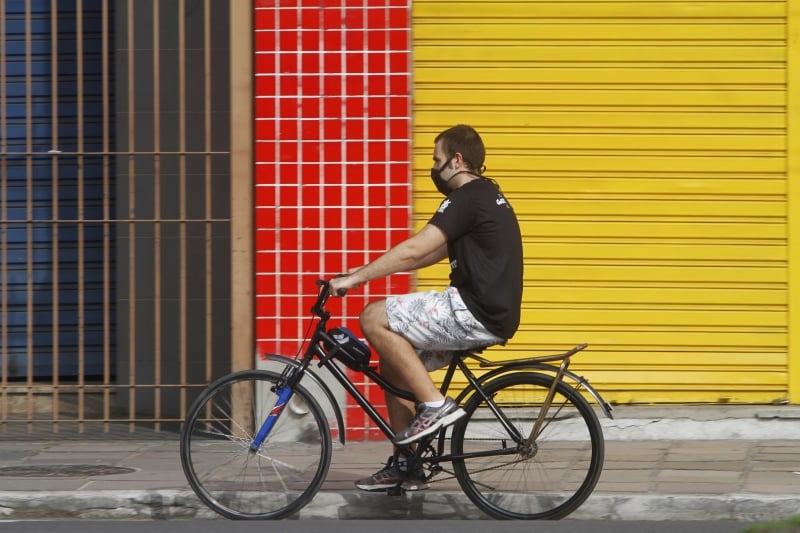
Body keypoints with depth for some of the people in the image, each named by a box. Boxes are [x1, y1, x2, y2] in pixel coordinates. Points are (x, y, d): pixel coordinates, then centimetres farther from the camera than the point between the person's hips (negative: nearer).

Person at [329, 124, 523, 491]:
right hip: (489, 312, 10)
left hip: (476, 314, -10)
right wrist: (369, 270, 18)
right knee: (394, 358, 15)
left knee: (374, 320, -12)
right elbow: (435, 252, 23)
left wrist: (356, 278, -14)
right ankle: (405, 465, 16)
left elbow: (414, 250, -19)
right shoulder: (485, 196, 19)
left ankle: (435, 404, -10)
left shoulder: (468, 198, -13)